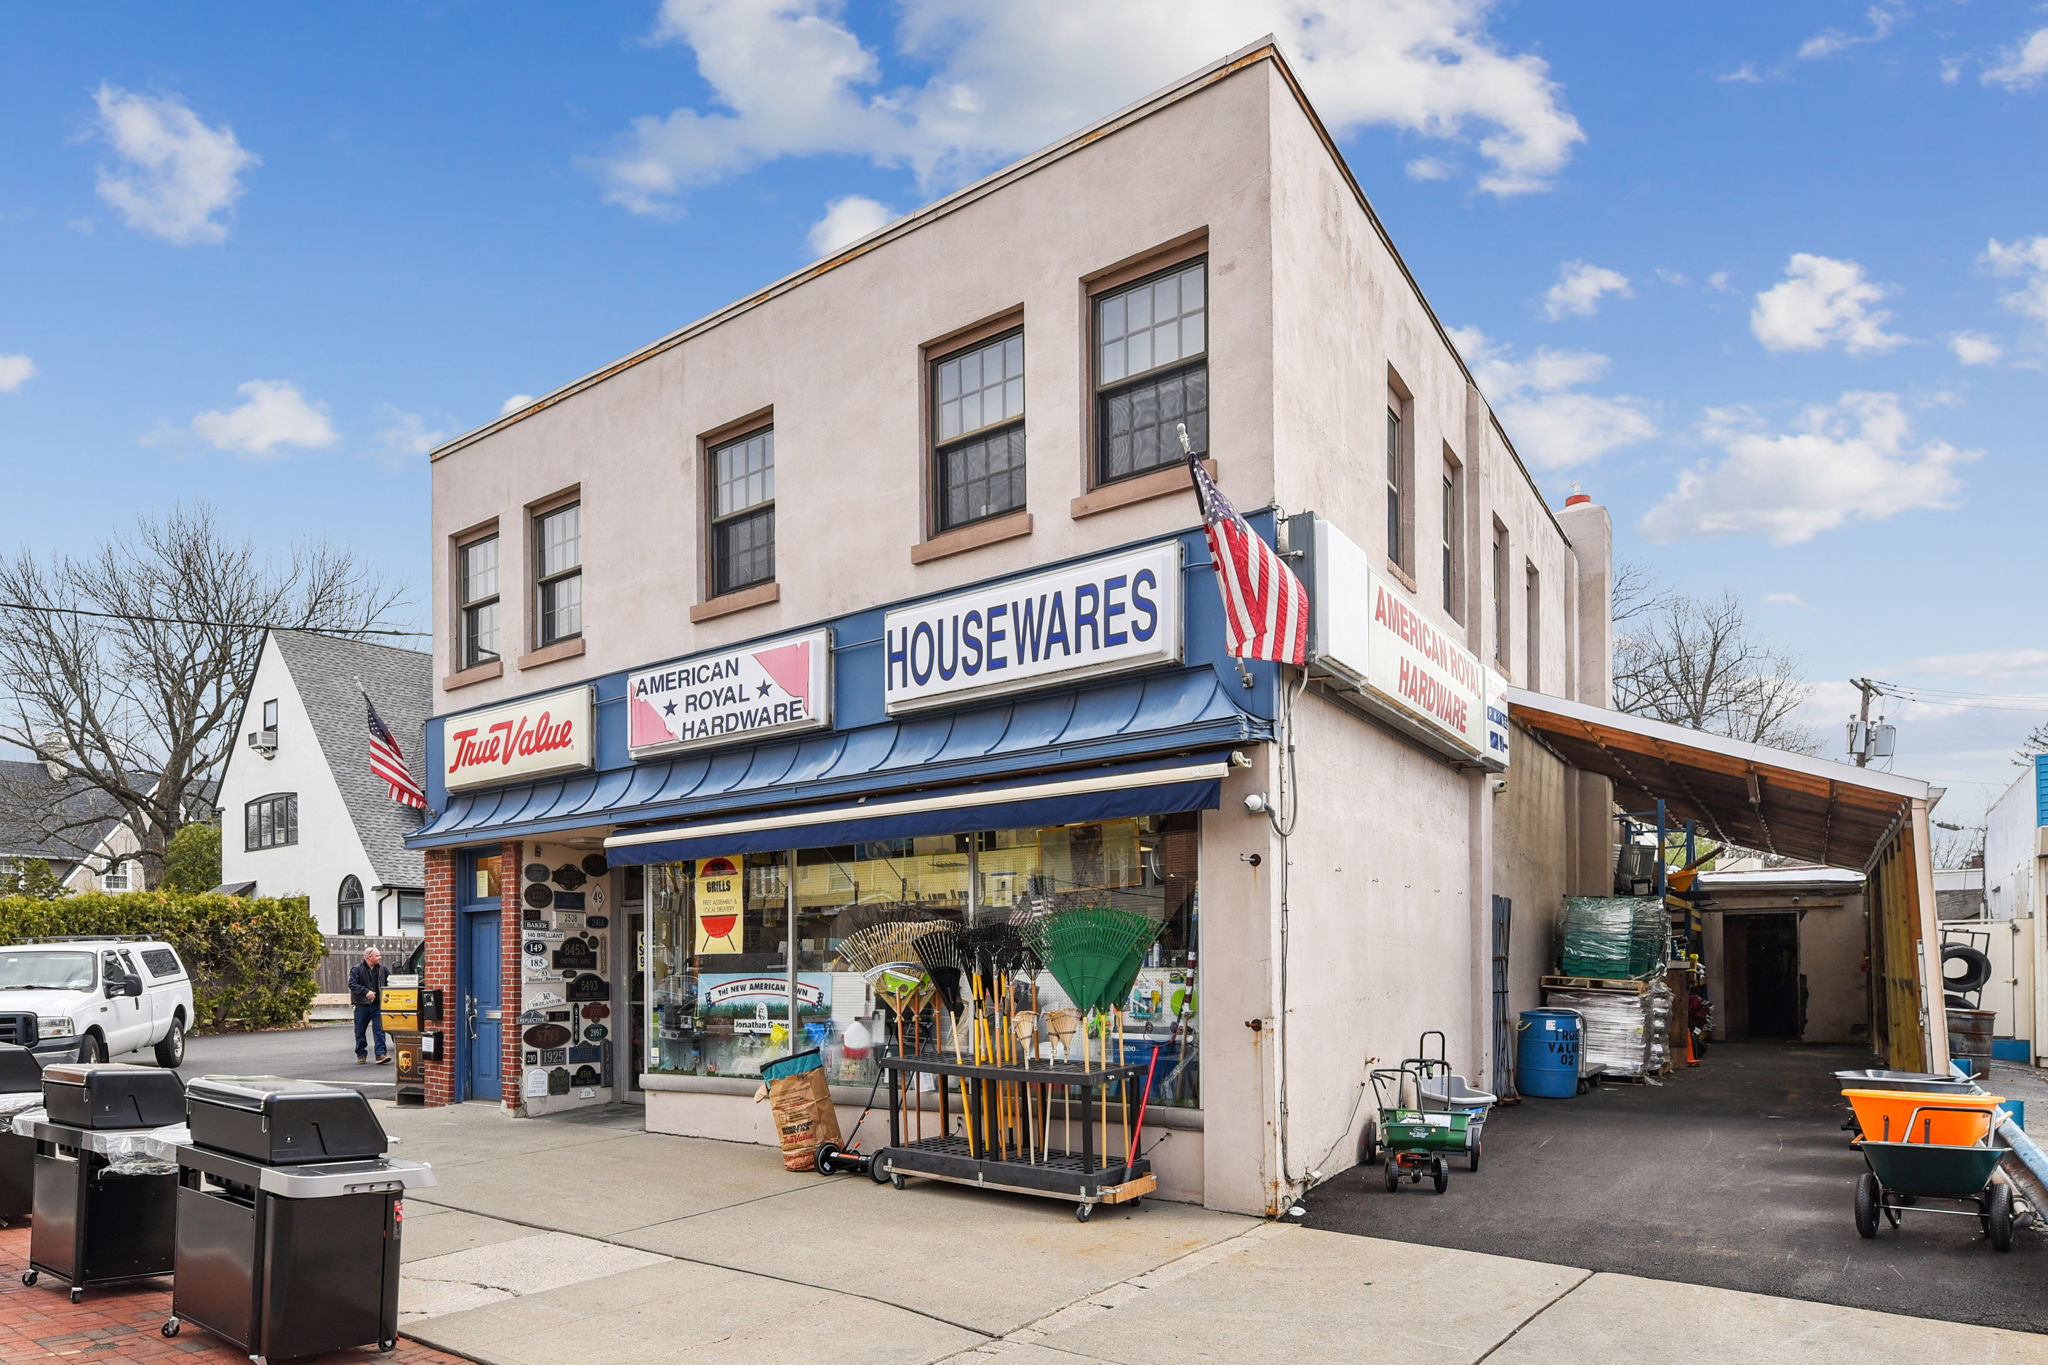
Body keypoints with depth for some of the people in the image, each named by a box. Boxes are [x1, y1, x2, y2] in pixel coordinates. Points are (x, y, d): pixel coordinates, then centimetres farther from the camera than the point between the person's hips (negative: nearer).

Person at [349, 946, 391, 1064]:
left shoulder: (383, 969, 7)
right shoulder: (357, 969, -3)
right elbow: (352, 984, -12)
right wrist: (366, 992, -22)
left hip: (377, 1005, 2)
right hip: (362, 1005, -2)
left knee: (379, 1030, -6)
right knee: (360, 1031, 8)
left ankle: (381, 1053, -7)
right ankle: (361, 1055, 21)